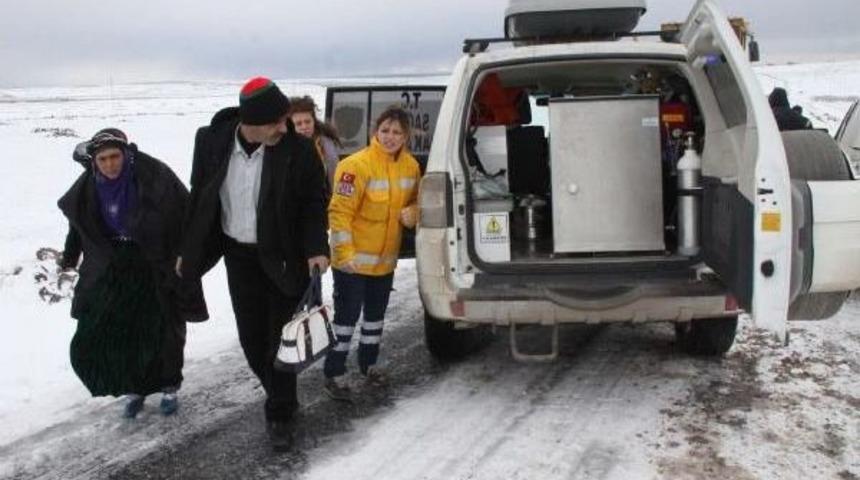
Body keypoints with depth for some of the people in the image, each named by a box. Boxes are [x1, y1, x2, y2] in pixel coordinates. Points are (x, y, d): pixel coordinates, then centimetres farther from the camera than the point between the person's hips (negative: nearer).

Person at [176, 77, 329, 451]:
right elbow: (199, 197, 2)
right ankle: (282, 399, 34)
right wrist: (189, 252, 7)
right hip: (238, 256, 3)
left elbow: (315, 203, -7)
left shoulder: (298, 149, -18)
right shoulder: (212, 141, -11)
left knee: (282, 338, 3)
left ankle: (279, 415, 18)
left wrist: (317, 248, -20)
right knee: (252, 339, 12)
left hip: (284, 258, -3)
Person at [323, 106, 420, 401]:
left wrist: (412, 213, -9)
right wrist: (345, 252, -28)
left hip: (385, 258, 7)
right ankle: (334, 374, 11)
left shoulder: (411, 166, -1)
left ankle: (368, 363, 39)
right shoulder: (357, 165, -21)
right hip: (354, 259, -7)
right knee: (347, 315, -2)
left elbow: (414, 200, 15)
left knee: (376, 314, 20)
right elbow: (339, 212, -22)